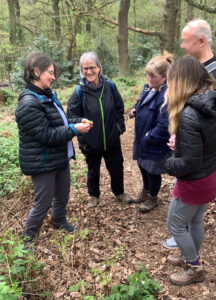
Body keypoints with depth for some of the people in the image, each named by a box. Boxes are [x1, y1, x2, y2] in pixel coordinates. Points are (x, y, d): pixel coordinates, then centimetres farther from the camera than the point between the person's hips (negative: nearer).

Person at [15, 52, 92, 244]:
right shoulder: (29, 104, -24)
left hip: (60, 157, 9)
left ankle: (60, 221, 50)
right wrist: (74, 129, -22)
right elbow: (46, 135, -26)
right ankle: (27, 238, 29)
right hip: (42, 162, -9)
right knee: (43, 203, 6)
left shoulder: (47, 95, 6)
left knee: (63, 195, 24)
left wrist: (75, 124, 1)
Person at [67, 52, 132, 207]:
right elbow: (71, 115, -10)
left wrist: (120, 127, 1)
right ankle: (93, 195, 44)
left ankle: (119, 192, 45)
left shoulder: (109, 85, -7)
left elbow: (119, 108, 5)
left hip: (112, 139, 2)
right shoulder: (79, 91, -15)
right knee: (93, 170, 19)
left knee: (117, 168, 19)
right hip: (91, 142, -2)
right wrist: (81, 122, -30)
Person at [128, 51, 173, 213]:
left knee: (153, 172, 14)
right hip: (142, 139, 9)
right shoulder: (149, 88, -2)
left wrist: (148, 138, -22)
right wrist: (136, 110, -2)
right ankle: (146, 191, 54)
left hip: (156, 145, -8)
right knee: (142, 166, 26)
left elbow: (164, 127, -33)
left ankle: (153, 198, 42)